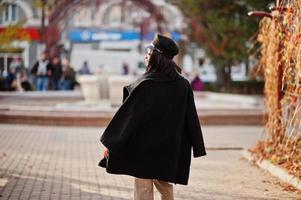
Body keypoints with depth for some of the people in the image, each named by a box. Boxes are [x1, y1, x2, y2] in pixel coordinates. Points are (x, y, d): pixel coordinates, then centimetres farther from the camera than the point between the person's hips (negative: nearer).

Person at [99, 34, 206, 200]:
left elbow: (128, 114, -16)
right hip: (170, 149, 6)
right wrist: (197, 147, 12)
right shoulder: (182, 84, -2)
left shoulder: (145, 84, -18)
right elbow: (191, 117, 3)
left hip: (145, 147, -6)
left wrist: (110, 143, -10)